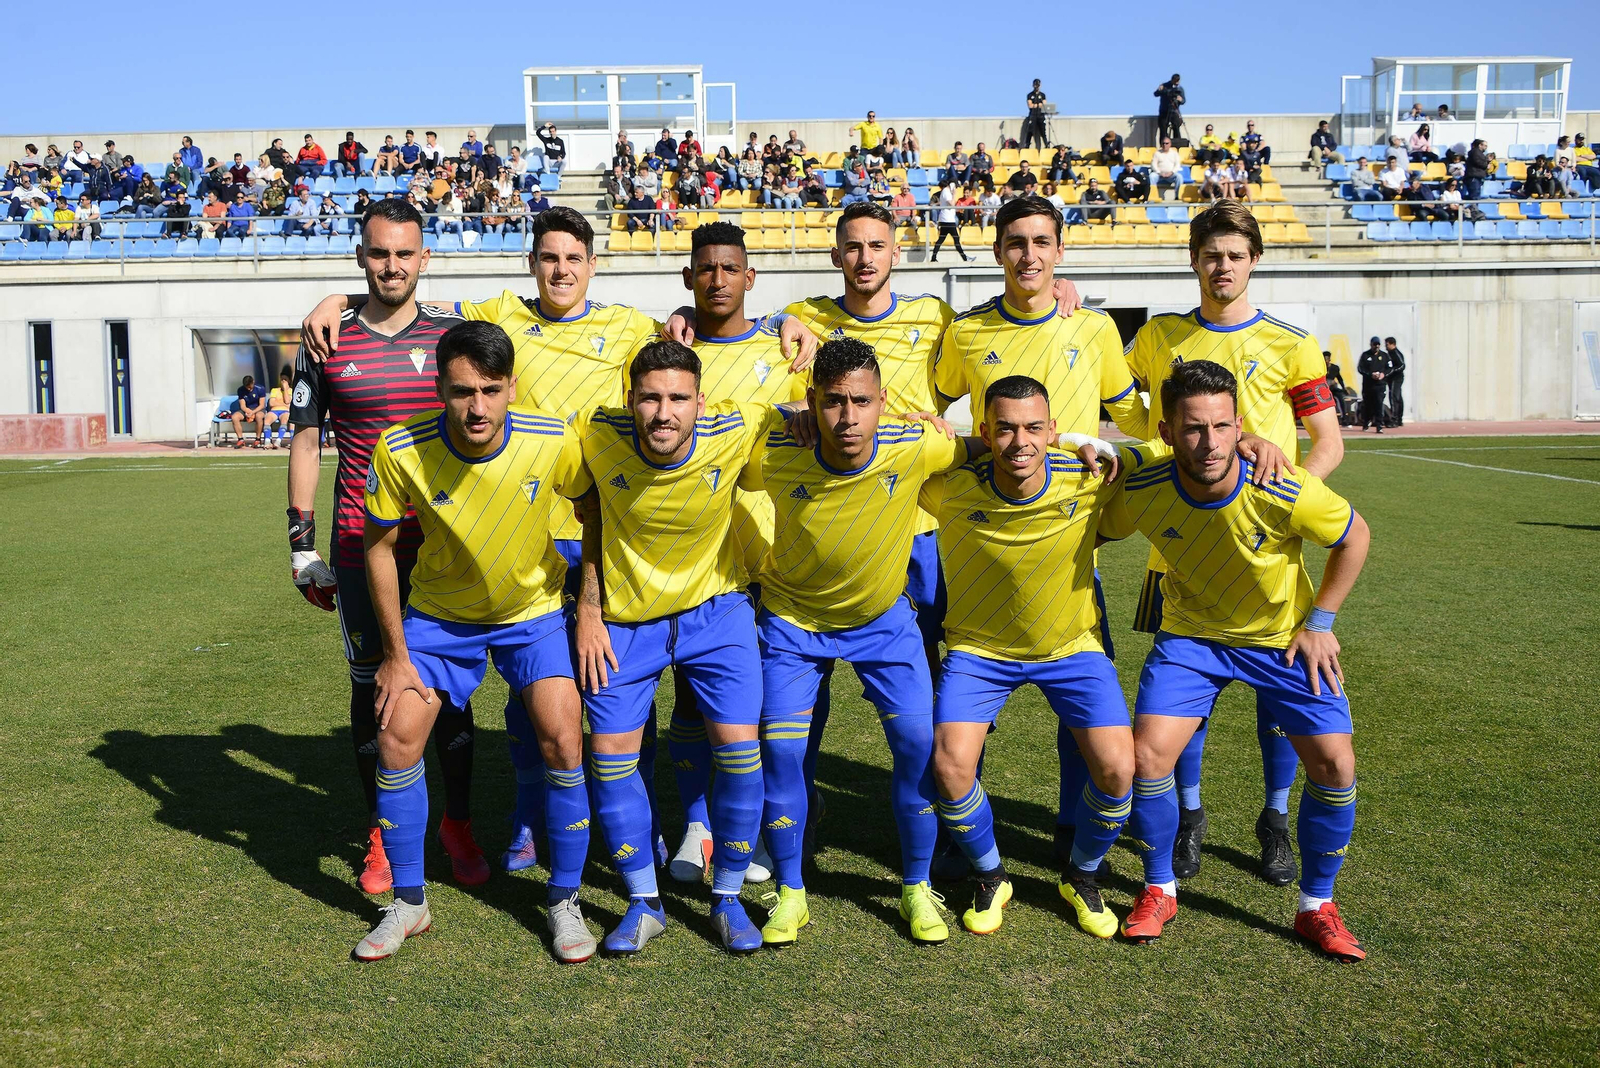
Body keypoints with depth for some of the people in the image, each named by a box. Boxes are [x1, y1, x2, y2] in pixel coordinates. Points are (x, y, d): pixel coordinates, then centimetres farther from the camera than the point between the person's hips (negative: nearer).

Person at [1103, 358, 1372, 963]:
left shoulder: (1283, 492, -31)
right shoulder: (1141, 492, -26)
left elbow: (1355, 537, -10)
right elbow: (1097, 529, -1)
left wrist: (1319, 623, -8)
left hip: (1284, 637, 0)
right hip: (1191, 635, 1)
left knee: (1334, 763, -8)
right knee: (1148, 756, -12)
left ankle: (1315, 906, 16)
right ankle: (1159, 891, 14)